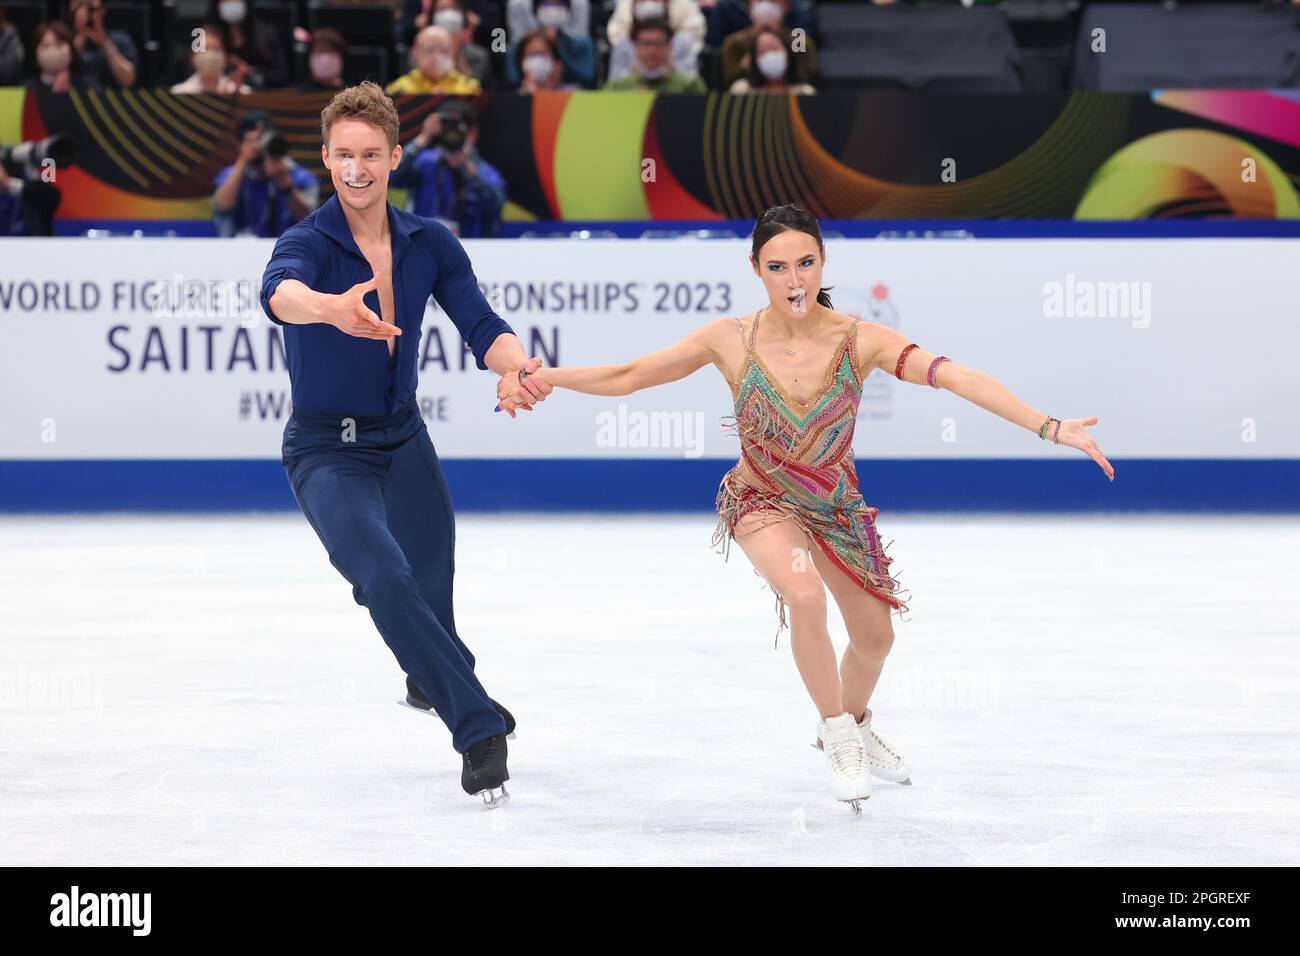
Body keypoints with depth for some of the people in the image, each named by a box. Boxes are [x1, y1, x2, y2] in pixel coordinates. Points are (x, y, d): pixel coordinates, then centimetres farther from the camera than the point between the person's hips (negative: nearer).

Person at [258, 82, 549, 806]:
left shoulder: (430, 244, -3)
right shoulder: (309, 242, -18)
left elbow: (482, 328, -10)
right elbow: (281, 292, -42)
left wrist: (517, 366, -35)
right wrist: (332, 308, -66)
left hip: (405, 439, 5)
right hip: (328, 453, -5)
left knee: (433, 580, 16)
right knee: (385, 578, -26)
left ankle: (433, 681, 50)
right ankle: (478, 726, -25)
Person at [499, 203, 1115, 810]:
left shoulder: (860, 340, -24)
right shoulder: (730, 340, -22)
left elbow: (955, 377, -33)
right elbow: (627, 377, -12)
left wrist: (1049, 427, -41)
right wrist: (538, 378, -17)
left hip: (835, 503, 3)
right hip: (762, 501, -3)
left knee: (875, 634, 13)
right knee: (806, 596, -31)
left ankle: (855, 725, 48)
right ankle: (838, 735, -7)